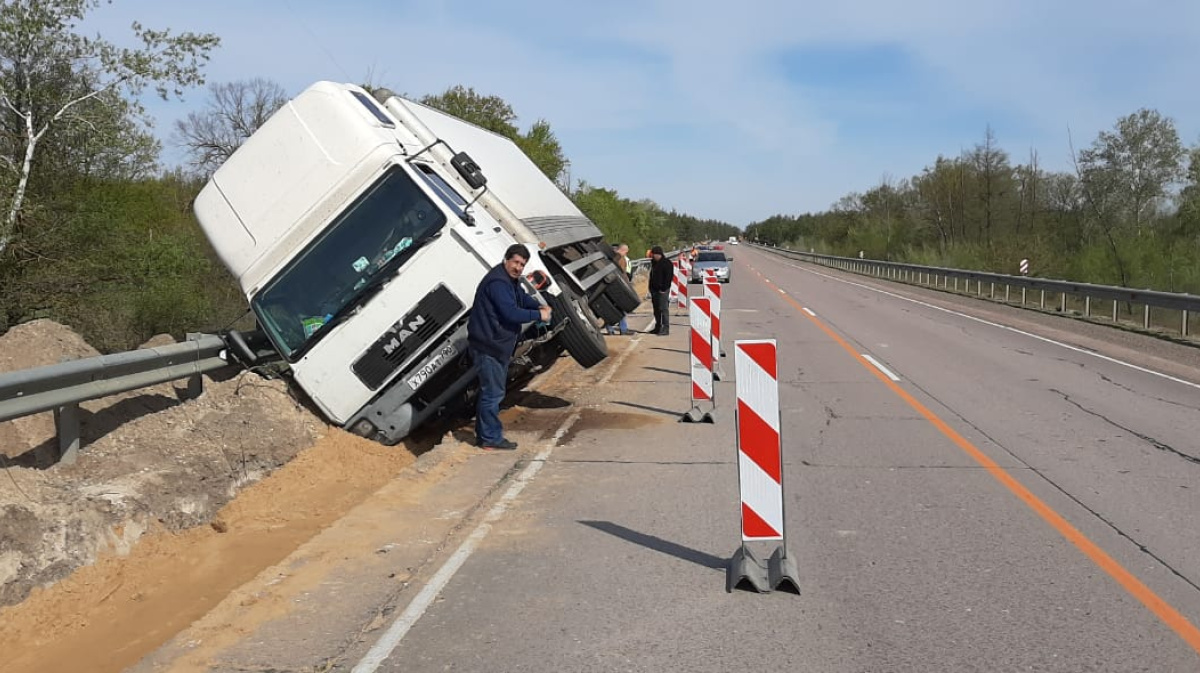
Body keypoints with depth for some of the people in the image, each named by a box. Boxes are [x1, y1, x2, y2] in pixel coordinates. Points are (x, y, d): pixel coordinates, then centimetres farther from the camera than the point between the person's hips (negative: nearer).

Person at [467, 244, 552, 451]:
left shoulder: (511, 280, 13)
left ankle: (484, 434, 29)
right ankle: (491, 438, 3)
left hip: (498, 344, 11)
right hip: (488, 346, -11)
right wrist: (538, 315, -15)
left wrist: (539, 306, 9)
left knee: (490, 391, 19)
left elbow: (522, 297, 28)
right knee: (493, 392, -5)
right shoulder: (497, 282, -21)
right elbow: (511, 313, -26)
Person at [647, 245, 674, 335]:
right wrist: (651, 288, 15)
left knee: (664, 309, -9)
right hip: (655, 290, 9)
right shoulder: (654, 263, 16)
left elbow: (669, 277, -14)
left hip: (663, 290, -9)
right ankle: (657, 328, 18)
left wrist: (663, 288, -17)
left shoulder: (667, 263, -9)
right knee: (656, 309, 11)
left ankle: (665, 328, -8)